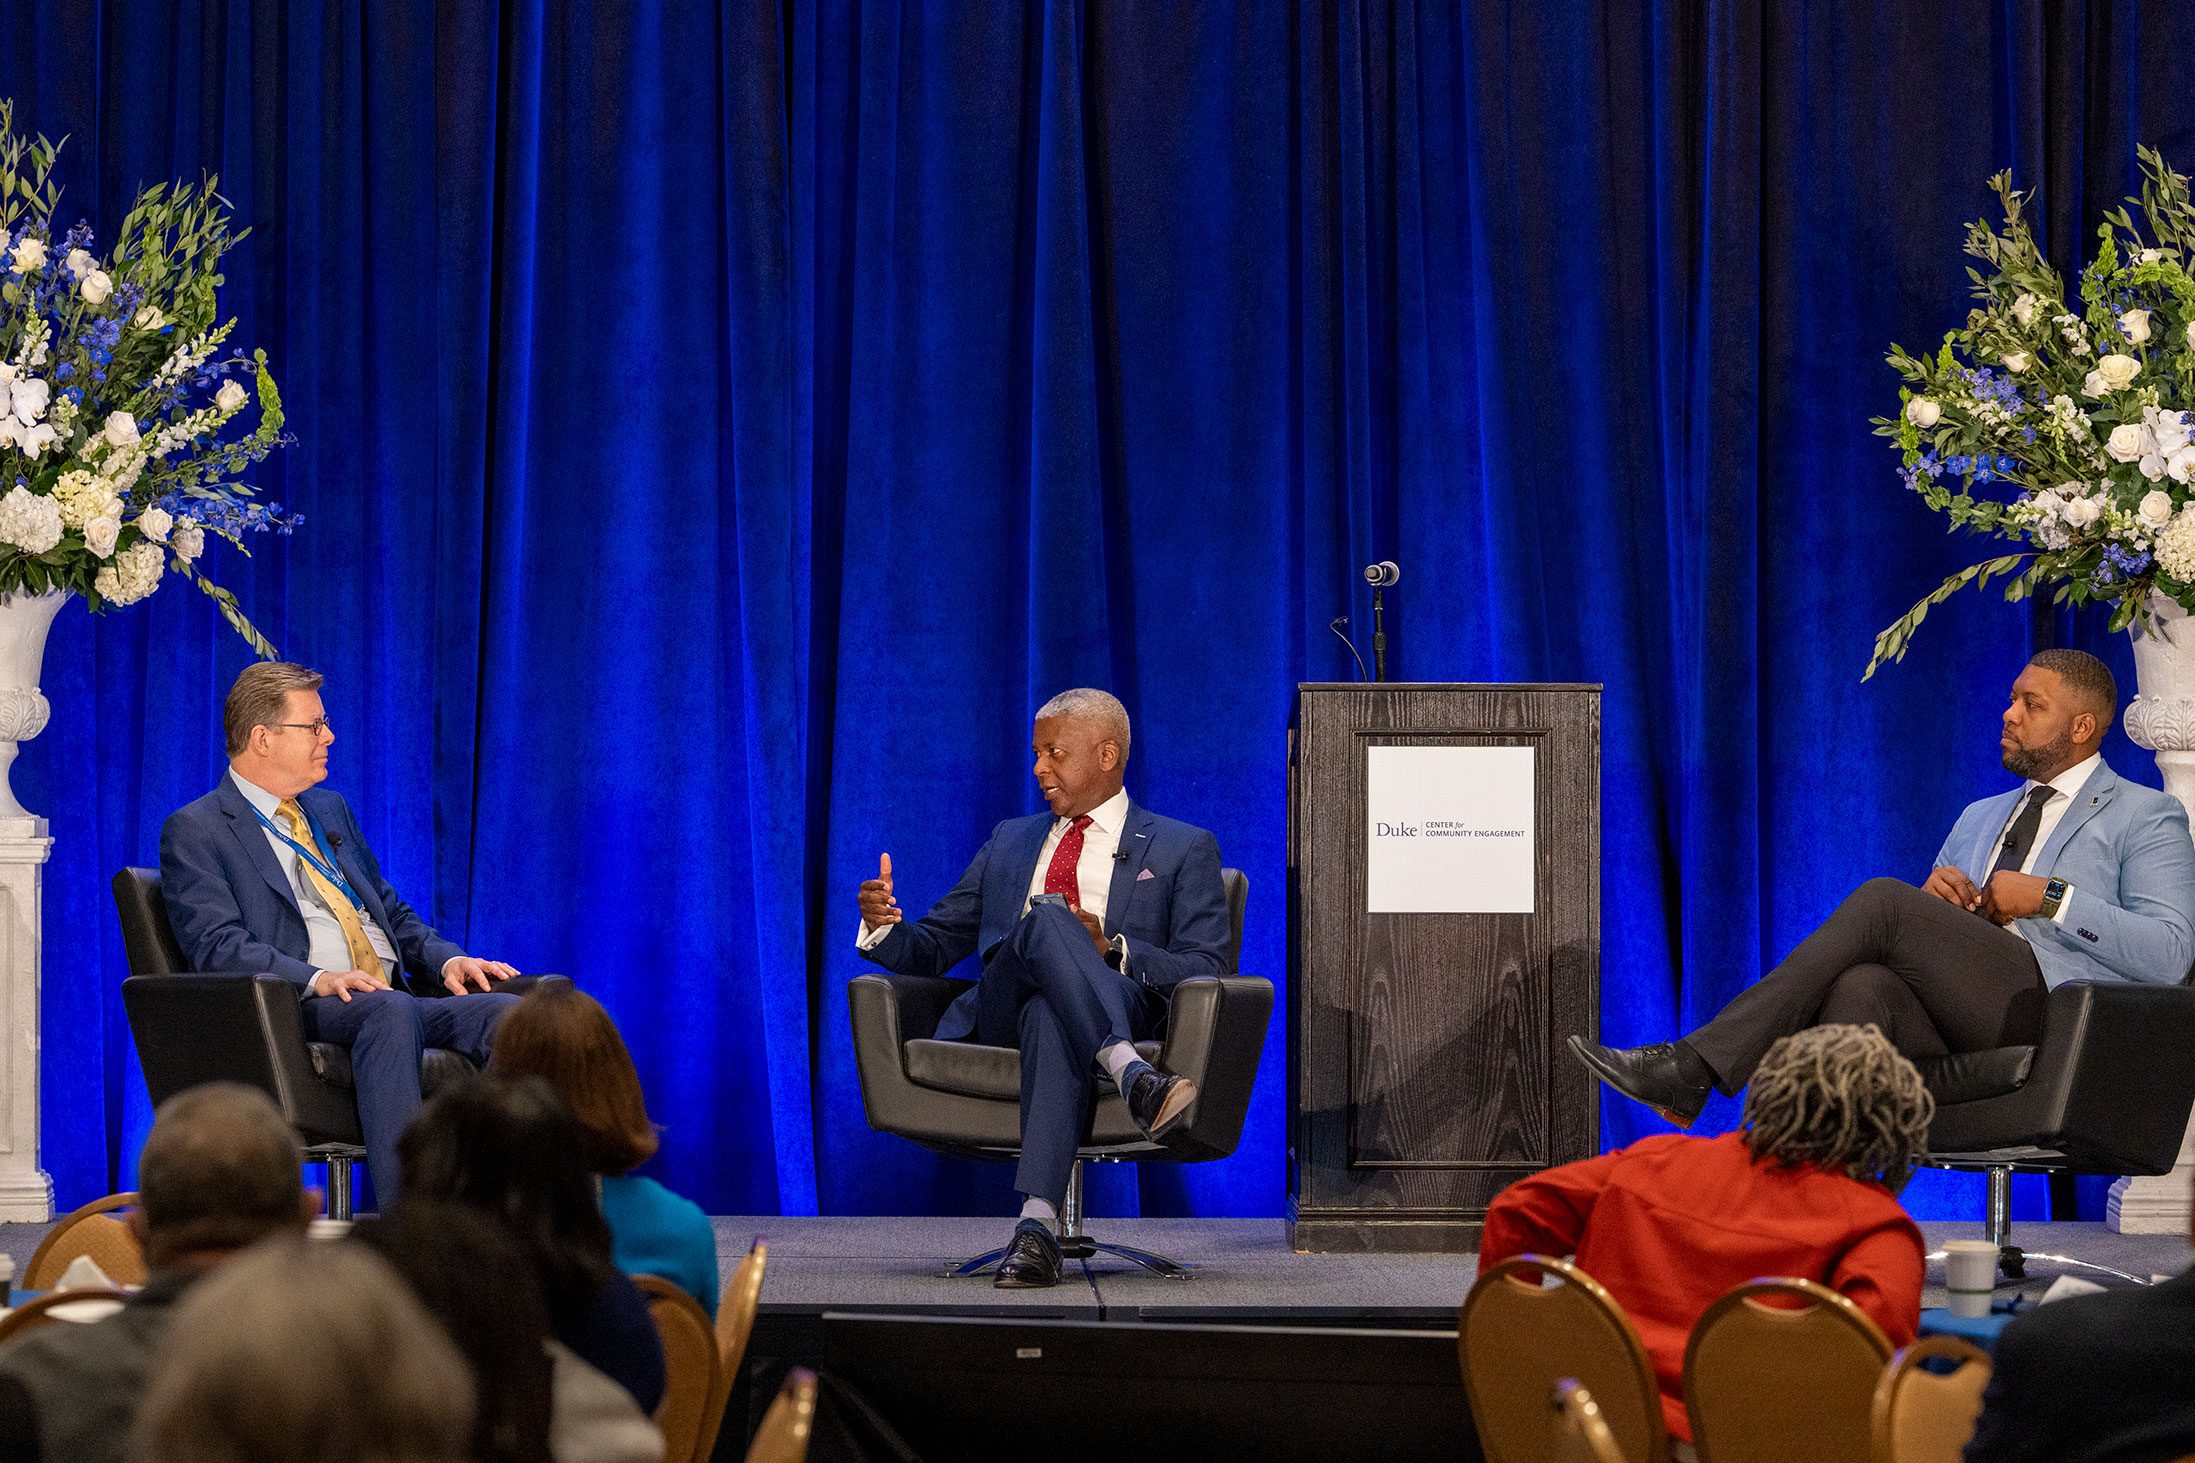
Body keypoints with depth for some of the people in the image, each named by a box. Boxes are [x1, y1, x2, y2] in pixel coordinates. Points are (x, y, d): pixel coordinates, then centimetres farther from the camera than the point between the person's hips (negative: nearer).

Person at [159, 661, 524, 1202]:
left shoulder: (330, 810, 28)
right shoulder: (194, 831, 4)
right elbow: (218, 946, -10)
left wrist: (446, 960, 7)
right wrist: (317, 979, -26)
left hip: (394, 1004, 7)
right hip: (301, 1014, -7)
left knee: (505, 1010, -23)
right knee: (390, 1010, -39)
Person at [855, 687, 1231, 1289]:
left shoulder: (1182, 849, 18)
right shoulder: (1010, 842, 32)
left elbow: (1207, 972, 6)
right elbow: (935, 946, 28)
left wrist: (1112, 950, -11)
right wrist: (883, 928, 4)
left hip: (1121, 1004, -2)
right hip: (1000, 1009, 2)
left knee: (1050, 1019, -43)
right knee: (1045, 920, -35)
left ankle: (1038, 1225, -56)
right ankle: (1133, 1078, -56)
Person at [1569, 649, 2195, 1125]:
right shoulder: (1980, 817, 33)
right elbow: (1908, 945, 28)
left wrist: (2050, 896, -7)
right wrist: (1931, 896, 5)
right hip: (1956, 1036, 6)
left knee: (1881, 898, -24)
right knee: (1862, 986, -31)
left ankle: (1695, 1066, -29)